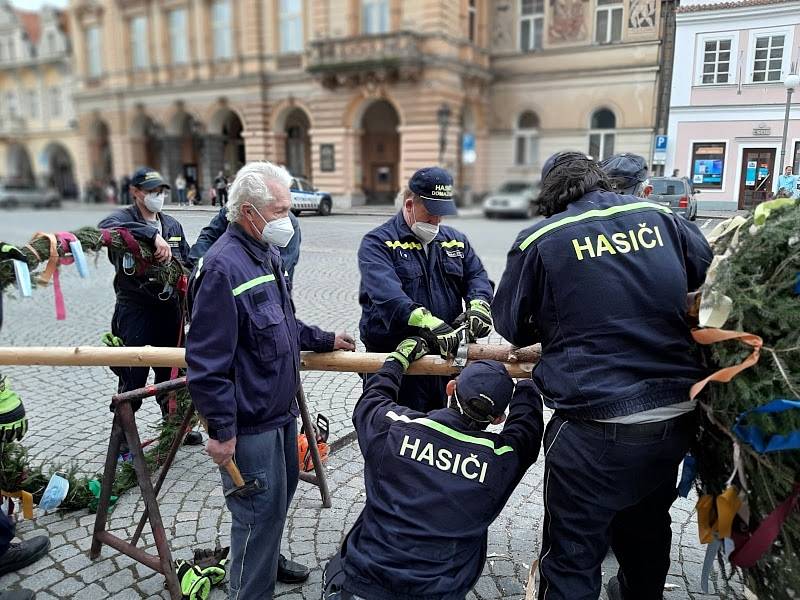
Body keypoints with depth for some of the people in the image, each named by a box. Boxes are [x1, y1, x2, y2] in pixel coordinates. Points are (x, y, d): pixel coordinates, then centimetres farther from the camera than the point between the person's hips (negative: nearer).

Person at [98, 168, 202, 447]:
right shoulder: (123, 218, -6)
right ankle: (123, 436, 17)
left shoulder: (173, 225, 13)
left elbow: (188, 262, 19)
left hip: (170, 308, 6)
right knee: (133, 377, 0)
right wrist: (152, 234, -40)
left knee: (171, 371, 17)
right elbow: (107, 227, -31)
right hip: (135, 311, -6)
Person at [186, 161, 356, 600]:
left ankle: (267, 559, 51)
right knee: (261, 510, 6)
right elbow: (207, 361, -25)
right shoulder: (223, 267, -25)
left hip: (281, 408, 10)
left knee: (282, 488, 26)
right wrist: (221, 430, -21)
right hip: (249, 423, -10)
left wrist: (325, 340, 18)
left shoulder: (268, 253, 5)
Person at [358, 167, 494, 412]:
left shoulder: (456, 241, 16)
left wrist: (478, 305, -13)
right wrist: (429, 323, -36)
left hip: (447, 355, 6)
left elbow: (477, 276, 12)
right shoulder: (377, 243, -6)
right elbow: (386, 294, -22)